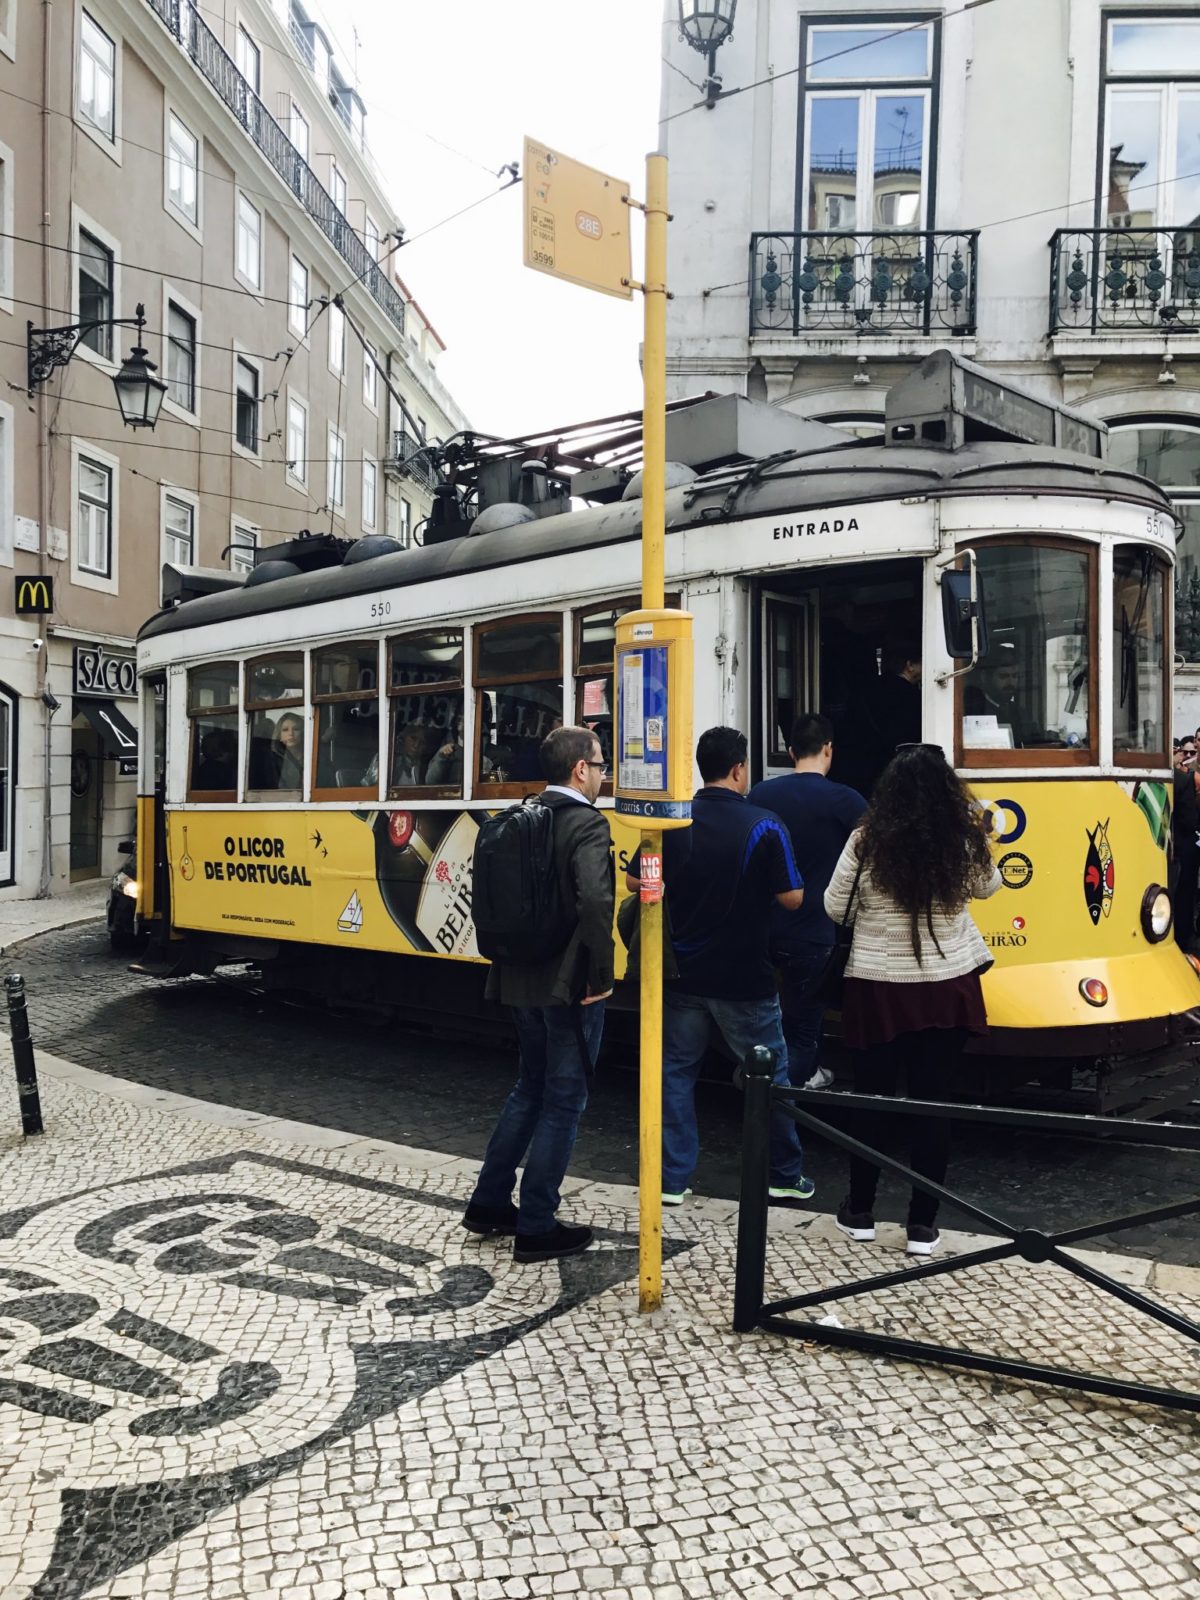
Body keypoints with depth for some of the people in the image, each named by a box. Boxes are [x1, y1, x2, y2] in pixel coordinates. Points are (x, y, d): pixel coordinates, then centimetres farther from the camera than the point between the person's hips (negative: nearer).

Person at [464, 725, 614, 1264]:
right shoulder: (588, 823, -17)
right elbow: (594, 901, -30)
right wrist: (601, 976, -20)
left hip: (523, 977, 8)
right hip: (569, 985, -7)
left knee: (531, 1087, 22)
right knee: (563, 1102, 5)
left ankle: (489, 1203, 29)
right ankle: (536, 1227, 13)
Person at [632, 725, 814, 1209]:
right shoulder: (764, 825, -13)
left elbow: (636, 883, 4)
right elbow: (791, 898, -11)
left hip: (683, 973, 3)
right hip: (744, 979, -3)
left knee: (677, 1070, 12)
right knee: (769, 1075, 12)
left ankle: (672, 1179, 15)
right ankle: (786, 1177, 22)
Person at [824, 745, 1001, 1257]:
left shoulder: (866, 842, -11)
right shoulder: (963, 843, -6)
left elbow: (835, 908, -1)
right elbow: (987, 888, 15)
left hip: (878, 988, -1)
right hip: (947, 988, 1)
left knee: (872, 1098, 13)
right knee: (932, 1102, 9)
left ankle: (860, 1213, 26)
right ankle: (922, 1225, 15)